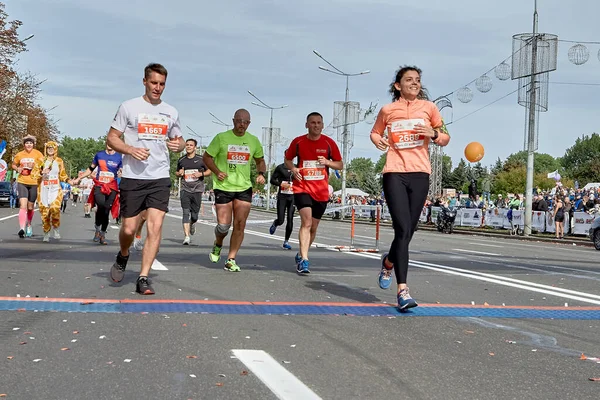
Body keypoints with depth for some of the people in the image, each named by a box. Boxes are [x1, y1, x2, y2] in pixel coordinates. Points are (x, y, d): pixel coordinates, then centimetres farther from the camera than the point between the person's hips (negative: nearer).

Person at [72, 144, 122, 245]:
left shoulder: (119, 157, 5)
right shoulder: (99, 155, 10)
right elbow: (91, 169, 22)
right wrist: (79, 179, 22)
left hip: (112, 188, 0)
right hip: (99, 186, 0)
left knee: (106, 211, -1)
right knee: (101, 205, -26)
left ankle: (102, 235, 14)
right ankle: (97, 229, -7)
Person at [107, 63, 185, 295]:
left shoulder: (171, 112, 11)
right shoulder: (129, 107, 1)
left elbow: (178, 140, 22)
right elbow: (111, 138, 3)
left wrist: (179, 145, -2)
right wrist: (131, 150, -16)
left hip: (160, 178, 2)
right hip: (132, 177, -2)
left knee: (156, 226, -10)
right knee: (129, 228, 2)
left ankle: (143, 278, -5)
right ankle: (123, 256, 36)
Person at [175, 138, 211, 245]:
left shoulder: (201, 159, 2)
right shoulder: (181, 160, 10)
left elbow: (209, 171, 8)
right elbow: (177, 172, 24)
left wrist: (201, 174, -10)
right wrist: (179, 173, 0)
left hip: (197, 190, -1)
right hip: (185, 189, 1)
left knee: (194, 214, 4)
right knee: (186, 213, -11)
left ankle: (192, 224, 41)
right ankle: (186, 236, -14)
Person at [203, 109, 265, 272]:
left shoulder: (253, 141, 7)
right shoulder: (221, 138, -3)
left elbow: (260, 161, 20)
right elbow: (206, 157, 3)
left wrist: (261, 174, -1)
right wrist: (216, 171, -13)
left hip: (244, 188, 3)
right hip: (223, 187, -3)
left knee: (240, 224, -4)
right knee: (223, 225, -5)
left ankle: (231, 260, 5)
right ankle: (218, 245, 30)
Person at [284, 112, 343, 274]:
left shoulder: (329, 143, 1)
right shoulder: (298, 142, 1)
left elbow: (340, 165, 7)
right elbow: (288, 159, 15)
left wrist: (327, 162, -12)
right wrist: (293, 169, -6)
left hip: (321, 191, 3)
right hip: (302, 188, -2)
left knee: (313, 227, 12)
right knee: (306, 222, -20)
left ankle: (301, 255, 33)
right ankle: (304, 260, -22)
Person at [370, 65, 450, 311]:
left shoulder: (429, 107, 9)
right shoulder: (387, 110, 8)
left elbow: (445, 139, 15)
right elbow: (375, 132, 24)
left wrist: (433, 134, -8)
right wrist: (377, 140, 1)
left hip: (420, 174, 2)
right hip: (394, 173, -2)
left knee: (408, 231, 4)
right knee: (403, 230, -15)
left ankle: (388, 263, 37)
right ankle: (402, 290, -14)